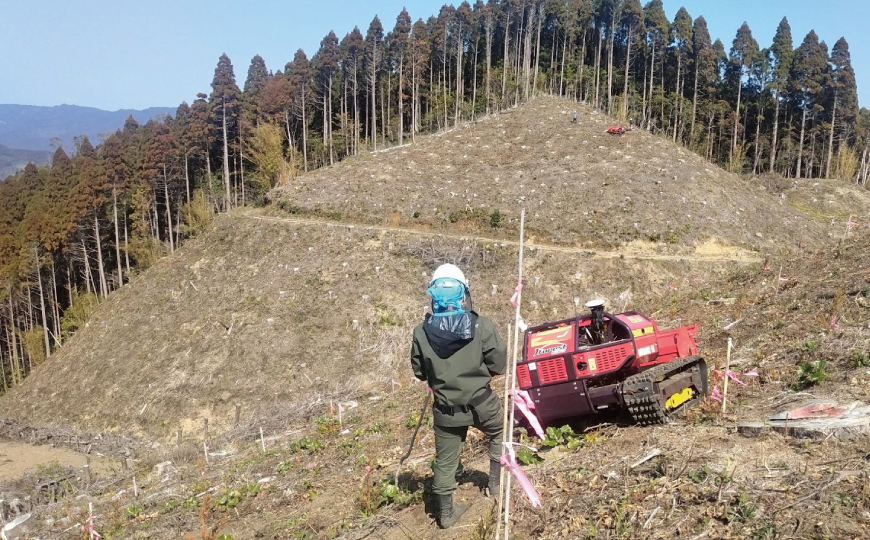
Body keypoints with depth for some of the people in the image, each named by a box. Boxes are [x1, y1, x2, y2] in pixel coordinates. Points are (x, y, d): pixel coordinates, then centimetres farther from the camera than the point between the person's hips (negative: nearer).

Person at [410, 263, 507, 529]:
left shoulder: (422, 331, -12)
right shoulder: (481, 325, -17)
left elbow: (419, 372, -1)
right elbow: (499, 364, -10)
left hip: (446, 410, 1)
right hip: (481, 403, -1)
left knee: (445, 461, 17)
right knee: (498, 434, 31)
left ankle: (446, 513, 29)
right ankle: (496, 482, 39)